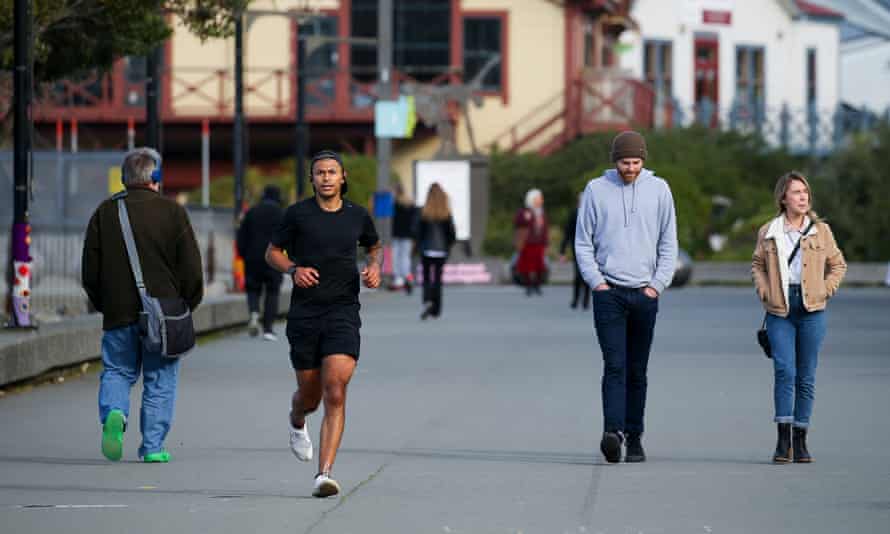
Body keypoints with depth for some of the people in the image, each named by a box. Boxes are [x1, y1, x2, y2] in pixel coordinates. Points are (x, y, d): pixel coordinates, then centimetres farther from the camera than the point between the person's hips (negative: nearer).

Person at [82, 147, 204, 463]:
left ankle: (113, 413, -18)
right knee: (160, 379, 7)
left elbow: (90, 270, 6)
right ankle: (153, 447, 6)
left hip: (118, 311, 1)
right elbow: (191, 268, -3)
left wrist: (102, 304, 18)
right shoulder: (172, 212, -3)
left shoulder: (105, 212, 3)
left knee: (117, 371, 11)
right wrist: (186, 306, 10)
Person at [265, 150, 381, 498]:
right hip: (304, 313, 0)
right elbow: (272, 252, 9)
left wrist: (374, 267, 4)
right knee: (310, 396, 11)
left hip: (343, 312, 0)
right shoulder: (298, 214, 0)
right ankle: (297, 422, 51)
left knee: (335, 393, -17)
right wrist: (293, 270, -11)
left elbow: (374, 247, 26)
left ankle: (324, 474, -20)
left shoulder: (358, 216, 6)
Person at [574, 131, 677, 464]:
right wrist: (596, 281, -5)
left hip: (645, 294, 2)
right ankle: (612, 431, -24)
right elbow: (583, 242, 5)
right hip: (608, 292, -2)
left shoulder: (658, 190, 5)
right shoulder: (597, 190, 3)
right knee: (614, 365, -14)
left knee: (637, 371, 6)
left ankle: (634, 436, 12)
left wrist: (657, 285, -2)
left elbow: (668, 243, 7)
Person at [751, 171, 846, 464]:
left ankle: (800, 441, 11)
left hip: (811, 310, 1)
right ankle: (783, 440, -13)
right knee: (784, 370, -14)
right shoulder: (768, 232, 6)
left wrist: (825, 291, 1)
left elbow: (838, 264, 15)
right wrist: (764, 292, 3)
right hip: (779, 310, -1)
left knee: (806, 375, 4)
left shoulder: (821, 231, 6)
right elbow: (758, 264, 19)